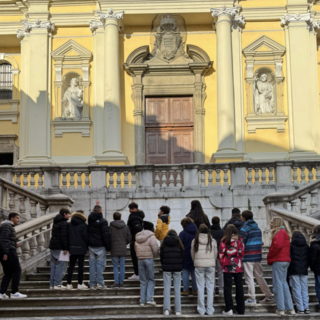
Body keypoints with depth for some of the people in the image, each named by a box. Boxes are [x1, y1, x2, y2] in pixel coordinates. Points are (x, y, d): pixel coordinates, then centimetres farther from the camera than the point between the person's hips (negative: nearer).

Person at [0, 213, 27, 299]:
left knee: (8, 273, 11)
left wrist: (15, 245, 16)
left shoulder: (9, 226, 22)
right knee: (17, 270, -4)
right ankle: (14, 293, -3)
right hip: (9, 251, -10)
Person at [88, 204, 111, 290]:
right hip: (100, 247, -5)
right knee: (100, 265, -2)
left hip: (91, 246, 5)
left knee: (92, 265, 7)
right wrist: (108, 246, -6)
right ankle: (100, 283, -4)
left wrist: (96, 206, 40)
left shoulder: (90, 220, 5)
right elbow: (106, 235, -13)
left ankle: (92, 284, 8)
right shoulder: (103, 221, -11)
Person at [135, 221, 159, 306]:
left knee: (143, 281, 10)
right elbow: (155, 249, -13)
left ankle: (142, 301, 7)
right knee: (151, 280, 6)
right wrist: (155, 256, 6)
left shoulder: (138, 237, 12)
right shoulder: (151, 237, -8)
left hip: (140, 260, 5)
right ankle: (149, 299, -6)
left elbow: (136, 248, 14)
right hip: (149, 259, -5)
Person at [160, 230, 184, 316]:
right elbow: (182, 256, 6)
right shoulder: (179, 243, 5)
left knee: (166, 288, 2)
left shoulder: (164, 243, 3)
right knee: (177, 288, 3)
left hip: (166, 268, 0)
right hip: (177, 267, 1)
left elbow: (161, 256, 5)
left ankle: (166, 309, -7)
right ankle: (178, 310, 1)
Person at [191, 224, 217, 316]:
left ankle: (201, 310, 8)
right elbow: (215, 254, 5)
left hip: (199, 266, 0)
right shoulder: (212, 241, -3)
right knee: (210, 288, 5)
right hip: (211, 265, 0)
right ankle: (210, 310, 7)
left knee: (200, 288, 6)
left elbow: (192, 254, 5)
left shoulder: (195, 241, -3)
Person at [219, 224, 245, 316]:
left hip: (228, 267, -3)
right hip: (238, 267, 3)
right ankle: (241, 309, 14)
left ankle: (229, 309, -3)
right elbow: (242, 253, 6)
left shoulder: (224, 241, -7)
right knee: (239, 287, 9)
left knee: (227, 287, 2)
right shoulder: (240, 241, 0)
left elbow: (221, 254, -3)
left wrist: (222, 264, 13)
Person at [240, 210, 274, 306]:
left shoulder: (245, 229, -12)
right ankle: (269, 297, 17)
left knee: (249, 278, -1)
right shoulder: (257, 228, 12)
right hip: (258, 256, 7)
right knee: (259, 277, 15)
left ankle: (252, 299, 1)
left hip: (248, 257, -7)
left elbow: (241, 243, -13)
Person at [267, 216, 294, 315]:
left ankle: (281, 309, -3)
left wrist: (269, 256, -11)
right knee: (283, 283, 13)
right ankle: (290, 308, 14)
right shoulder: (283, 232, 20)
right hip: (285, 260, 10)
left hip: (279, 261, -10)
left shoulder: (280, 232, -11)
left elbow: (277, 245, -24)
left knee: (278, 285, -5)